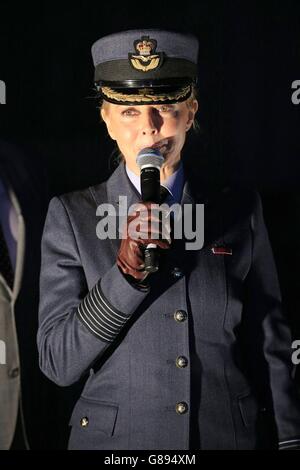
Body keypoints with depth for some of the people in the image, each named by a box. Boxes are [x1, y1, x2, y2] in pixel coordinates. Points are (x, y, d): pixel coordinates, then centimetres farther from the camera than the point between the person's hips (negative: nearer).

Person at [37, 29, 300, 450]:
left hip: (231, 433, 2)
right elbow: (57, 362, -10)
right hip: (114, 437, -1)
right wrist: (126, 274, -22)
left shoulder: (240, 209, -3)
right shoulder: (72, 216, -7)